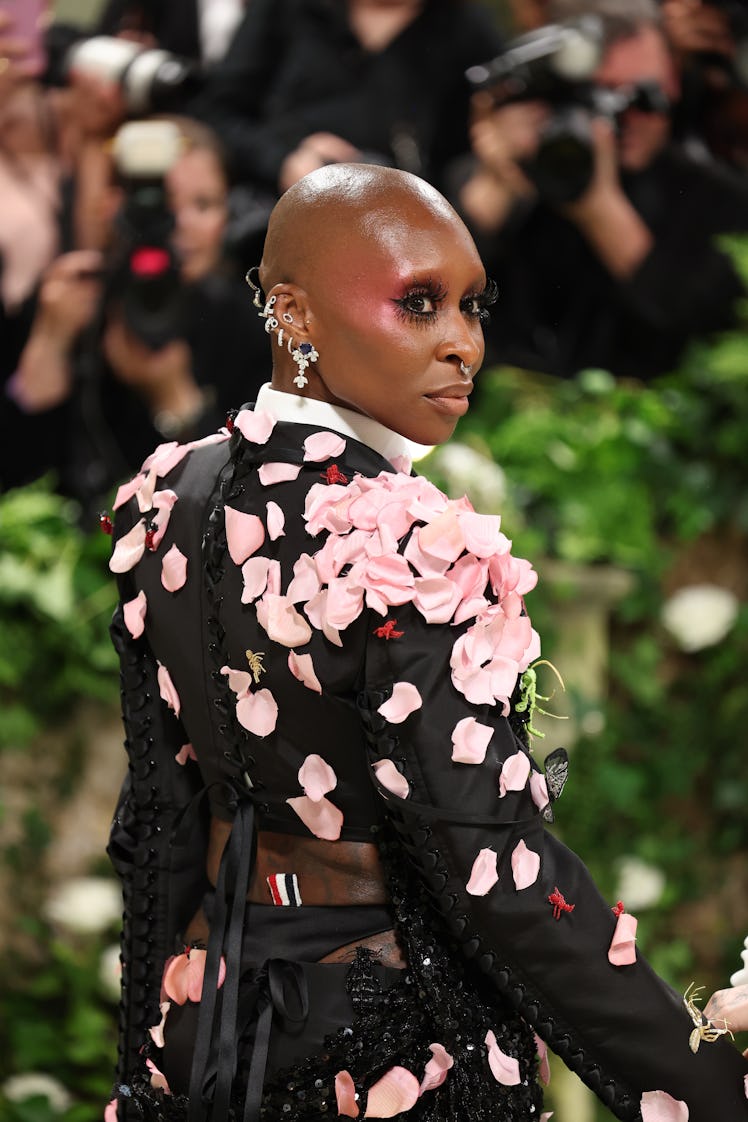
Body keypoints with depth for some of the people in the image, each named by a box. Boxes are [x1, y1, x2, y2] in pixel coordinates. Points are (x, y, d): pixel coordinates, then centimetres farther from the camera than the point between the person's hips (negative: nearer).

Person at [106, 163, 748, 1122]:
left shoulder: (172, 502, 0)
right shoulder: (410, 549, -23)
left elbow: (159, 817, 7)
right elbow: (497, 873, -26)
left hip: (210, 1011, 7)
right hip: (392, 1041, -7)